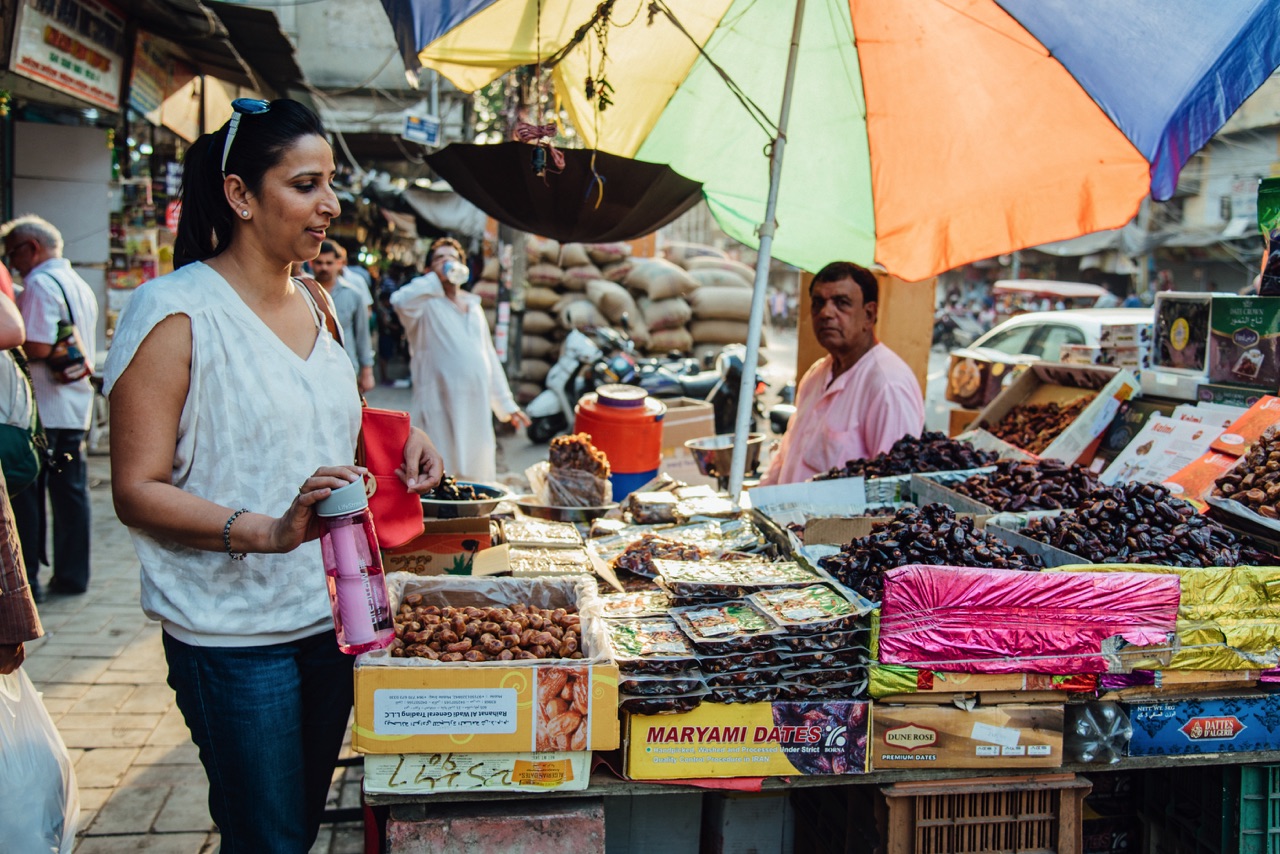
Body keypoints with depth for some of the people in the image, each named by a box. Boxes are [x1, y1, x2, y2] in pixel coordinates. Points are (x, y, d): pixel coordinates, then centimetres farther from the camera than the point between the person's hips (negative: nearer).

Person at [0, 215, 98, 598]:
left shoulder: (40, 284, -11)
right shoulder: (81, 285, 15)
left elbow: (37, 347, -20)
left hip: (42, 409, -8)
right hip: (77, 407, 8)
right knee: (71, 491, 10)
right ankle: (72, 575, 14)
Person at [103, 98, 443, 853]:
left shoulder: (314, 304, 8)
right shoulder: (176, 312, -15)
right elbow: (137, 491, -17)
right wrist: (268, 531, -30)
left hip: (331, 613, 7)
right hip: (234, 636, -7)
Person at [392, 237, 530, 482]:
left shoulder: (474, 306, 20)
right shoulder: (426, 304, 1)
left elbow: (490, 358, 23)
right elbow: (400, 302, -24)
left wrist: (507, 405, 20)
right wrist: (435, 278, -11)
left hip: (476, 409, 6)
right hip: (439, 407, -6)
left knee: (476, 477, 8)